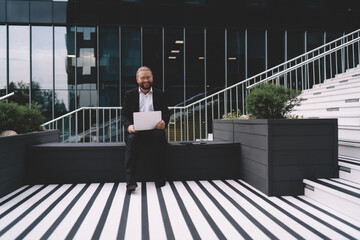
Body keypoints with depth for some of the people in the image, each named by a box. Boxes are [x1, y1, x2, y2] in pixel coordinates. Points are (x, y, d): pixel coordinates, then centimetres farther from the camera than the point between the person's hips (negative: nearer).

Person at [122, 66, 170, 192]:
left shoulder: (160, 95, 17)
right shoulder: (130, 94, 16)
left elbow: (166, 113, 8)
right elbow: (124, 115, 9)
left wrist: (163, 122, -18)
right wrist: (129, 126, -16)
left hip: (154, 129, 0)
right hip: (136, 130, 0)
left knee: (159, 138, -33)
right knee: (131, 139, -33)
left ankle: (159, 178, -22)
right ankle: (130, 180, -37)